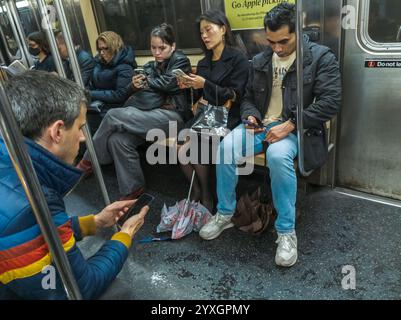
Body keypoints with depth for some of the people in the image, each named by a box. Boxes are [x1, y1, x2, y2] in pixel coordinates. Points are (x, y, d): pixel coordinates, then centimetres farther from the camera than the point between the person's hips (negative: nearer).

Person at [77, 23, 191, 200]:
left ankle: (89, 160, 1)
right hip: (152, 114, 6)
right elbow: (140, 95, 17)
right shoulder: (150, 66, 23)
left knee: (113, 116, -19)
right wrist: (136, 86, -5)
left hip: (172, 115, -6)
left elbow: (169, 83, -10)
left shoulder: (180, 60, 7)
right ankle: (132, 189, -9)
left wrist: (146, 83, 4)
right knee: (117, 139, -21)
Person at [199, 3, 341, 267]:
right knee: (227, 147, -25)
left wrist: (289, 125, -20)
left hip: (296, 128, -4)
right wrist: (250, 117, -3)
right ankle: (225, 214, -6)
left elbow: (330, 102, -11)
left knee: (278, 155, -38)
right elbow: (248, 98, 21)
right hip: (261, 125, 4)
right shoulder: (260, 61, 14)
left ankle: (287, 231, -20)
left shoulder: (321, 57, -1)